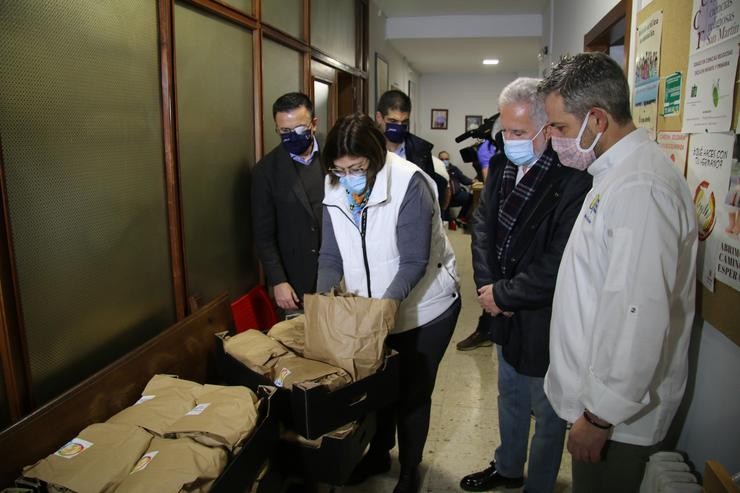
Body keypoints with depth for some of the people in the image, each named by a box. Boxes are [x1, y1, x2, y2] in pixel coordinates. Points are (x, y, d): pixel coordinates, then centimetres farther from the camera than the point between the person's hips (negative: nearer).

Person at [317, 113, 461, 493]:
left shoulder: (409, 184, -24)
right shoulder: (335, 191, -7)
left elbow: (414, 262, -25)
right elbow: (331, 256, -3)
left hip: (422, 309, -4)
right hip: (369, 310, 5)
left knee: (412, 393, 11)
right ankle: (379, 453, 46)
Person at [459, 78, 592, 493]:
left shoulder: (574, 181, -26)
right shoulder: (504, 166, -1)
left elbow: (558, 267, -27)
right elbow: (483, 225, 5)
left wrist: (503, 294, -16)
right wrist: (487, 284, -6)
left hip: (546, 322, -7)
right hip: (508, 315, 8)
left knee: (547, 415, 14)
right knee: (510, 398, 27)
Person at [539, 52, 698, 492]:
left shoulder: (640, 188, -26)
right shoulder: (617, 173, 7)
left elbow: (639, 319, -30)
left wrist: (600, 417, -21)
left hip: (617, 417, -9)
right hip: (599, 394, 9)